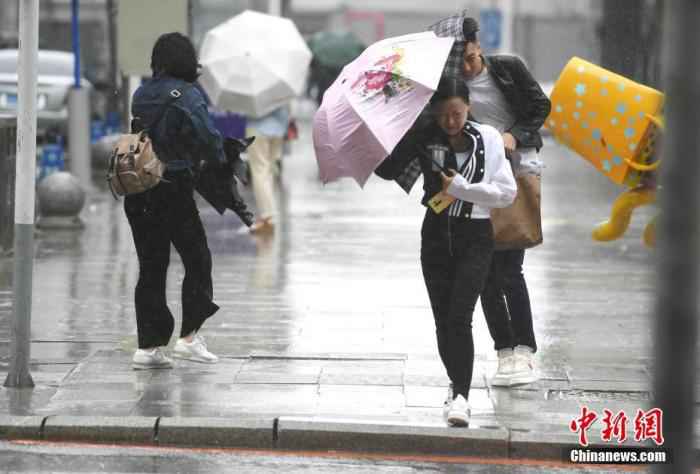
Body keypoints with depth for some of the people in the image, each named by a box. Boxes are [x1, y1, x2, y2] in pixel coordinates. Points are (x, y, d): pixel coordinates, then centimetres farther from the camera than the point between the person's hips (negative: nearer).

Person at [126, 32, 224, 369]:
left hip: (138, 190, 6)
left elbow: (140, 133, 11)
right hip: (173, 187, -6)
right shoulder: (186, 95, -9)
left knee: (151, 266, 10)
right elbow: (208, 138, -12)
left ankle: (148, 346, 8)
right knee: (198, 260, 8)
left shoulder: (141, 94, 9)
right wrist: (221, 164, 8)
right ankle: (189, 337, 3)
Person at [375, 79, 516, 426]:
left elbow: (507, 193, -5)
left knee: (459, 316, -15)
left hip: (474, 238, -3)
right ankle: (457, 385, 25)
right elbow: (390, 173, 5)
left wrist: (460, 188, -14)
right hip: (436, 235, 3)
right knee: (442, 319, 7)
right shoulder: (423, 140, -1)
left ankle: (460, 396, -15)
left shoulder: (488, 139, -4)